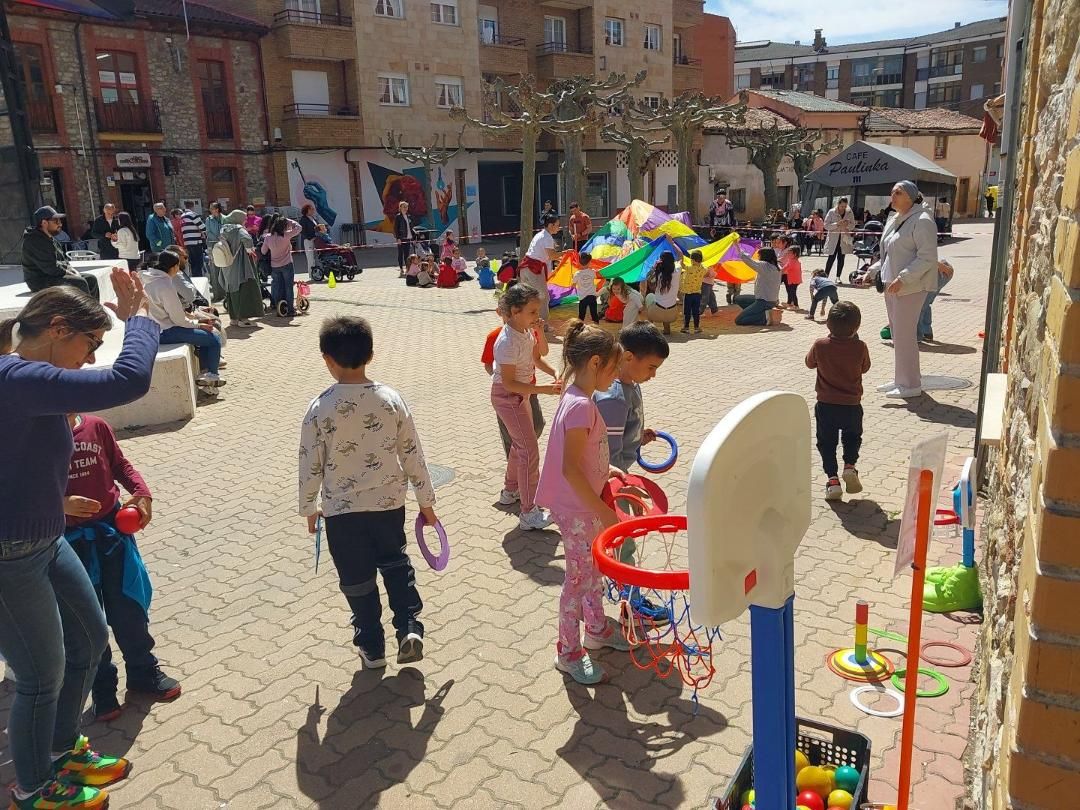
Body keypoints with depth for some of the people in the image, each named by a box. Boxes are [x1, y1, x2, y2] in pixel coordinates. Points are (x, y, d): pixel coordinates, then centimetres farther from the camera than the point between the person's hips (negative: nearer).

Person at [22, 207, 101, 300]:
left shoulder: (49, 238, 14)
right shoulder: (34, 241, -18)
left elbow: (62, 260, 20)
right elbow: (51, 268, -23)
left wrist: (74, 272, 2)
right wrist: (71, 274, -15)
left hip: (54, 275, 10)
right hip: (41, 281, -10)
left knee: (91, 279, 2)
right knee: (80, 283, -25)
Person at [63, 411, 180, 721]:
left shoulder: (97, 426, -3)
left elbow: (120, 464, 7)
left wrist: (142, 493, -9)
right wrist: (61, 504, -25)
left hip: (112, 529, 2)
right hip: (70, 540, -2)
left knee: (129, 608, 12)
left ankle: (143, 672, 31)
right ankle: (102, 689, 27)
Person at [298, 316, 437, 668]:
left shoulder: (320, 408, -15)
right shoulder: (391, 398, -10)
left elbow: (311, 466, -8)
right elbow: (412, 454, -4)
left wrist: (309, 508, 9)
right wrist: (426, 501, 7)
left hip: (341, 509, -2)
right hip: (389, 502, 2)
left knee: (357, 579, 15)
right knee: (395, 562, 26)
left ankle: (371, 648, 28)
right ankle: (409, 627, 13)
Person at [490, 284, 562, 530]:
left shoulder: (527, 331, -4)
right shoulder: (507, 342, -29)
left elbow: (536, 358, 12)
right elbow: (509, 383, -27)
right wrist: (545, 390, -30)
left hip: (520, 393, 9)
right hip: (506, 397, -9)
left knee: (520, 443, 23)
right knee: (529, 450, -9)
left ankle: (510, 490, 44)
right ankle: (529, 513, -3)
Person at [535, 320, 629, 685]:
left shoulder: (578, 399, 5)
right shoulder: (581, 406, -25)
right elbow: (570, 469, -27)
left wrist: (607, 470, 8)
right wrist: (603, 511, -23)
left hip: (586, 503, 10)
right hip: (577, 509, -10)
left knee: (594, 567, 24)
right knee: (579, 577, 4)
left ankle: (597, 628, 43)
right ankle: (569, 652, 21)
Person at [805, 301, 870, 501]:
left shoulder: (820, 346, -13)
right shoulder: (860, 348, -13)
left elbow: (810, 363, 6)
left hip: (826, 405, -1)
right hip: (852, 406, 1)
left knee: (826, 441, 14)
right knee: (853, 437, 24)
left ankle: (832, 478, 5)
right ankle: (850, 465, 3)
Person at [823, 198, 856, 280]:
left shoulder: (849, 213, 4)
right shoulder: (831, 212, -4)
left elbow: (853, 226, 8)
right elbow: (826, 225, -7)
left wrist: (847, 224, -14)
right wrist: (837, 224, -20)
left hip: (844, 239, 3)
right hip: (833, 239, -3)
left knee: (841, 258, 4)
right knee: (831, 258, -5)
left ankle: (838, 277, 11)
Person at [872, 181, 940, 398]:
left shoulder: (921, 222, -12)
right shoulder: (893, 220, 15)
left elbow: (927, 258, -19)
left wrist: (903, 278, -25)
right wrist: (873, 271, 13)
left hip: (910, 287, -9)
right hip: (892, 285, 9)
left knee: (904, 334, -6)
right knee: (897, 333, 14)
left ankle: (910, 384, 2)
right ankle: (901, 379, 24)